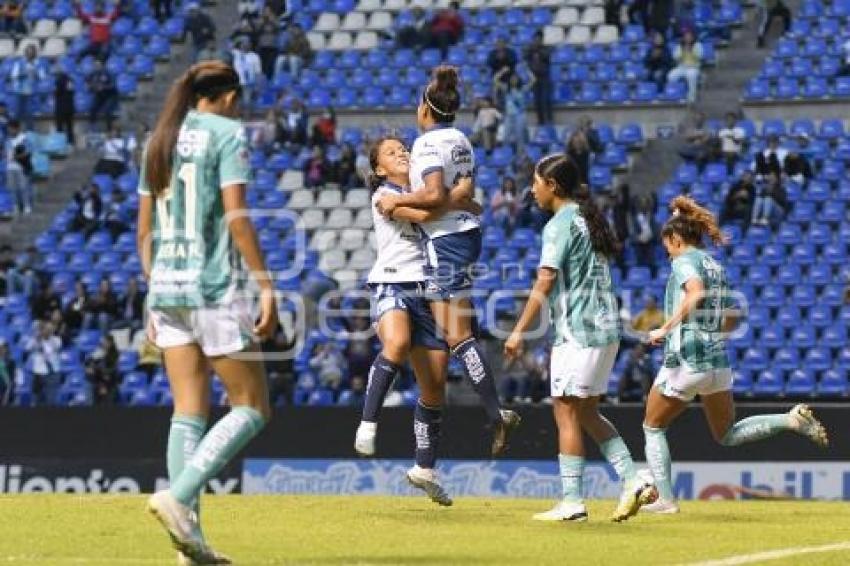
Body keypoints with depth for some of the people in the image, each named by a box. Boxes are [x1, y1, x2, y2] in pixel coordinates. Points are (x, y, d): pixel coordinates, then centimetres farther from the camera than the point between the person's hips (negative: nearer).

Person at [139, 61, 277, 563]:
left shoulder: (161, 140, 15)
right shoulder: (228, 133, -4)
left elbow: (145, 231, 15)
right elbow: (236, 217, -14)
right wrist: (266, 285, -12)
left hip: (167, 289, 7)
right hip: (217, 289, -7)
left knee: (189, 414, 7)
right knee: (252, 408, 0)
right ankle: (178, 497, -16)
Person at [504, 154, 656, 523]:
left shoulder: (560, 225, -11)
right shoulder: (588, 219, 17)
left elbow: (545, 284, -17)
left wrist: (519, 332, -15)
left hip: (578, 332, -9)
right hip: (606, 329, 9)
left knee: (566, 411, -4)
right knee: (586, 413, 15)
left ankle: (572, 502, -5)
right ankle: (633, 481, 6)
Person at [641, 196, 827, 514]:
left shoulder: (684, 261, -6)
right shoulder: (717, 267, 17)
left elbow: (696, 292, -27)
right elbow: (730, 320, 21)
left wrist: (666, 328, -24)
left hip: (684, 361, -7)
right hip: (719, 361, 7)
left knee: (653, 428, 13)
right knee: (727, 436, 18)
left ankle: (666, 499, 5)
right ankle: (791, 419, -3)